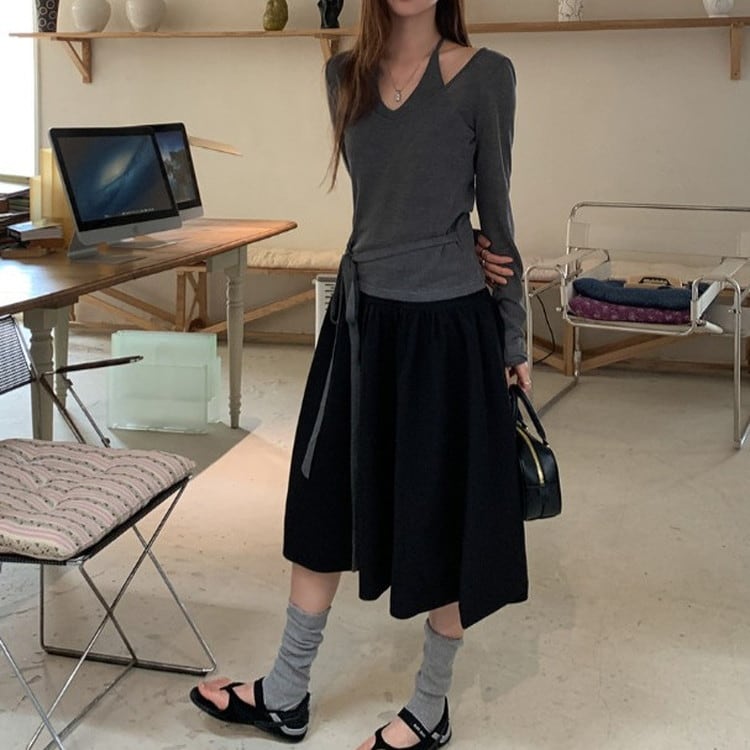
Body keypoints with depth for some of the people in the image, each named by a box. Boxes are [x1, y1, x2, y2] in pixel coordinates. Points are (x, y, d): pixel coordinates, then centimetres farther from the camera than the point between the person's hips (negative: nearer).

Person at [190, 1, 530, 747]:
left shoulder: (485, 74, -6)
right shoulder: (345, 75, 6)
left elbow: (495, 209, -2)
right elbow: (385, 195, 8)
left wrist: (514, 336, 3)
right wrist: (463, 249, -8)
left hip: (449, 326, -5)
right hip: (362, 318, 5)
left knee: (444, 517, 7)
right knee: (326, 505, 13)